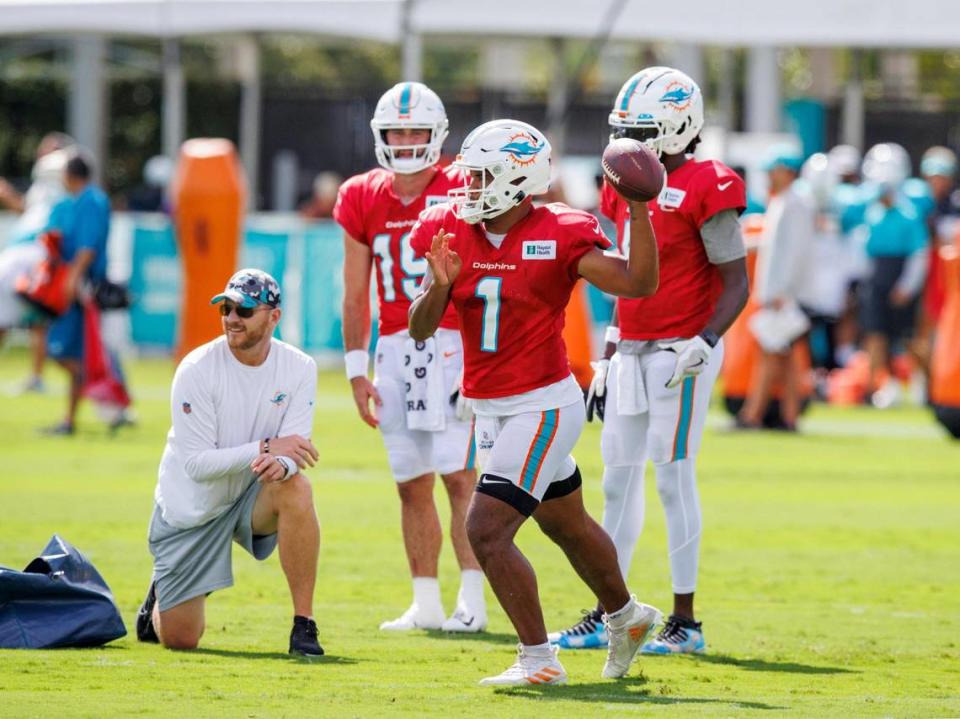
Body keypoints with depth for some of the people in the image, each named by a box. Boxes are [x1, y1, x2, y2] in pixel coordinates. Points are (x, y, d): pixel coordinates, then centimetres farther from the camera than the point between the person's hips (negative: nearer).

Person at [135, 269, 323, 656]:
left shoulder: (299, 369, -10)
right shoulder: (197, 370, -19)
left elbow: (295, 450, -16)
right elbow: (197, 464, -23)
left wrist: (281, 464, -41)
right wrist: (267, 447, -34)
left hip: (250, 498, 2)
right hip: (191, 508, -2)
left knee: (295, 489, -34)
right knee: (180, 639, -3)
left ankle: (304, 626, -25)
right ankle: (160, 597, 37)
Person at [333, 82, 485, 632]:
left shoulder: (461, 193, -4)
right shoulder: (365, 200, 8)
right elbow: (356, 294, 13)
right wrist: (358, 370, 9)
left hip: (453, 344, -5)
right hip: (395, 347, 5)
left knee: (459, 474, -11)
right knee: (412, 483, 7)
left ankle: (473, 601, -9)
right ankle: (426, 603, 13)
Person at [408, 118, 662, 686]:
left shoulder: (558, 237, -15)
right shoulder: (453, 233, 1)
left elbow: (639, 283, -20)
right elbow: (420, 328, -1)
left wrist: (640, 208, -25)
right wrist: (440, 284, -19)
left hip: (543, 405, -7)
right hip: (491, 410, 7)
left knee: (486, 529, -18)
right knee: (568, 526, 24)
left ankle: (539, 658, -8)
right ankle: (626, 618, 46)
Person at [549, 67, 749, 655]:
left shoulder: (704, 191, -11)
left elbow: (735, 284, -11)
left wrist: (702, 344, -23)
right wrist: (609, 359, 19)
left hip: (679, 353, -8)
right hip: (632, 353, 8)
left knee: (674, 482, -4)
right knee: (619, 481, 9)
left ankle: (685, 622, 3)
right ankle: (606, 616, 16)